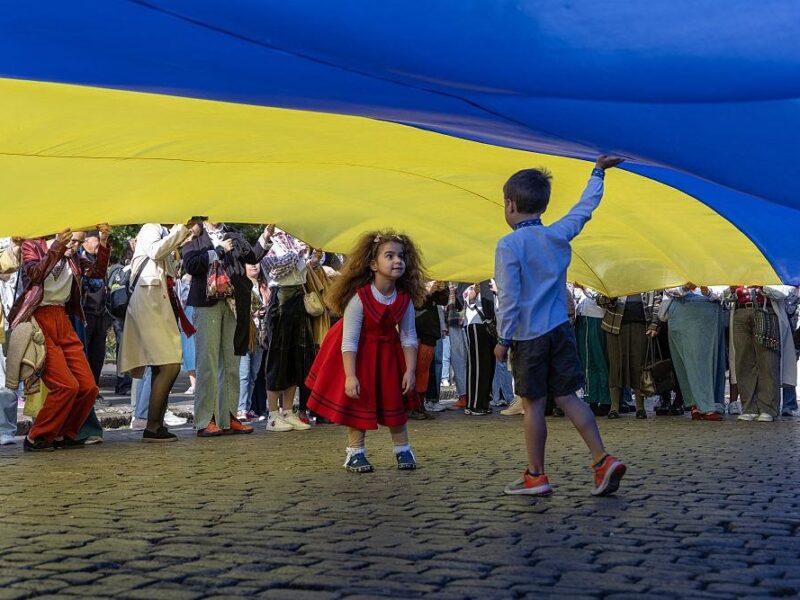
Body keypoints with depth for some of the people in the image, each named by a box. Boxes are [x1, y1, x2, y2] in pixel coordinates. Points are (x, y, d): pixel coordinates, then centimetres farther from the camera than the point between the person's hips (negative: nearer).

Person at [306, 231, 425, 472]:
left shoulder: (405, 299, -16)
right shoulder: (359, 297, -30)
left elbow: (408, 337, -8)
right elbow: (349, 341, -27)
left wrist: (410, 371, -12)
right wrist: (350, 376, -29)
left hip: (388, 352, 4)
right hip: (359, 355, -4)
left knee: (395, 400, 9)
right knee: (358, 401, 0)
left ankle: (403, 450, 21)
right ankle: (355, 453, 11)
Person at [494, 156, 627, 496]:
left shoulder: (509, 245, -11)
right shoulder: (558, 235, 5)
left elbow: (509, 298, -14)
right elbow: (585, 208, 21)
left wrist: (503, 338, -8)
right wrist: (598, 173, 34)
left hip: (529, 337, -5)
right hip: (560, 330, 5)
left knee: (534, 404, 1)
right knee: (567, 397, 9)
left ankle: (536, 476, 8)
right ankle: (603, 460, 1)